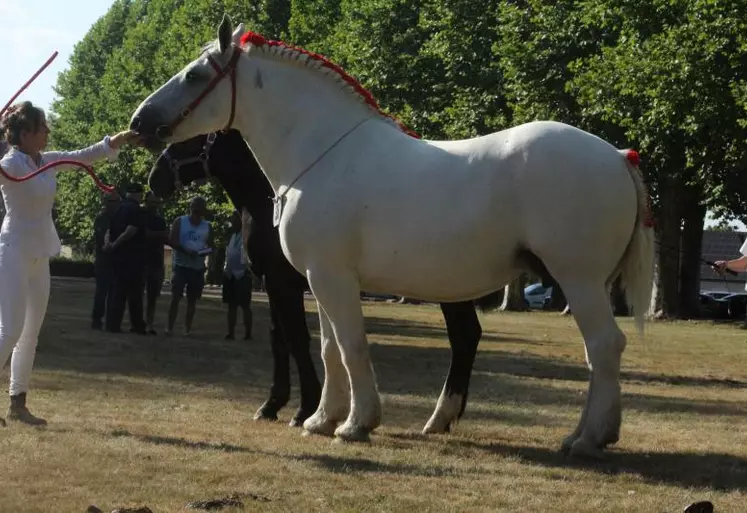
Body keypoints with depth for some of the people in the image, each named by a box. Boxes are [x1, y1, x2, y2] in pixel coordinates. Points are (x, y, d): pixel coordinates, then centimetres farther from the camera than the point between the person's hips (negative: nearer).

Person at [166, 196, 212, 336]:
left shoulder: (207, 226, 9)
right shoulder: (180, 222, 1)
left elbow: (210, 246, 11)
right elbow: (172, 241, -7)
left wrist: (205, 251, -14)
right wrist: (186, 251, -22)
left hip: (198, 268, 3)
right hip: (181, 265, -3)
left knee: (192, 299, 6)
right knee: (175, 297, -10)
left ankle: (188, 328, 10)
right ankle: (170, 327, -8)